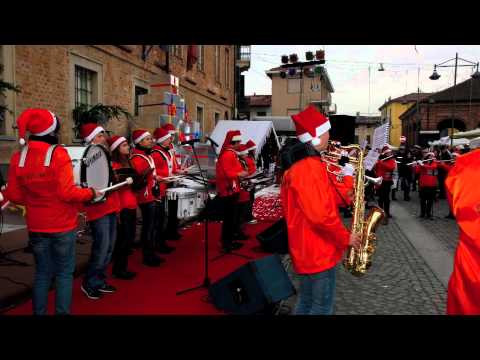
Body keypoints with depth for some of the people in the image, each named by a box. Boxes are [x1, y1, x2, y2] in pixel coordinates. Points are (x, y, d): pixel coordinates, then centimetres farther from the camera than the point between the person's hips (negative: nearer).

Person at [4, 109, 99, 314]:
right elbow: (67, 193, -20)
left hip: (36, 227, 5)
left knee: (42, 274, 17)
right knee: (64, 273, 9)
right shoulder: (59, 154, -17)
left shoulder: (18, 157, -2)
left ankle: (39, 312, 26)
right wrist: (91, 193, -5)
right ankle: (62, 312, 15)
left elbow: (14, 195, 2)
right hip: (62, 225, -5)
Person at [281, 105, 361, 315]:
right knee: (323, 306, 4)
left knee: (306, 302, 20)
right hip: (318, 250, -10)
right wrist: (346, 237, -14)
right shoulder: (310, 167, -22)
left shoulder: (303, 163, 11)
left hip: (309, 249, 10)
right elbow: (320, 215, -27)